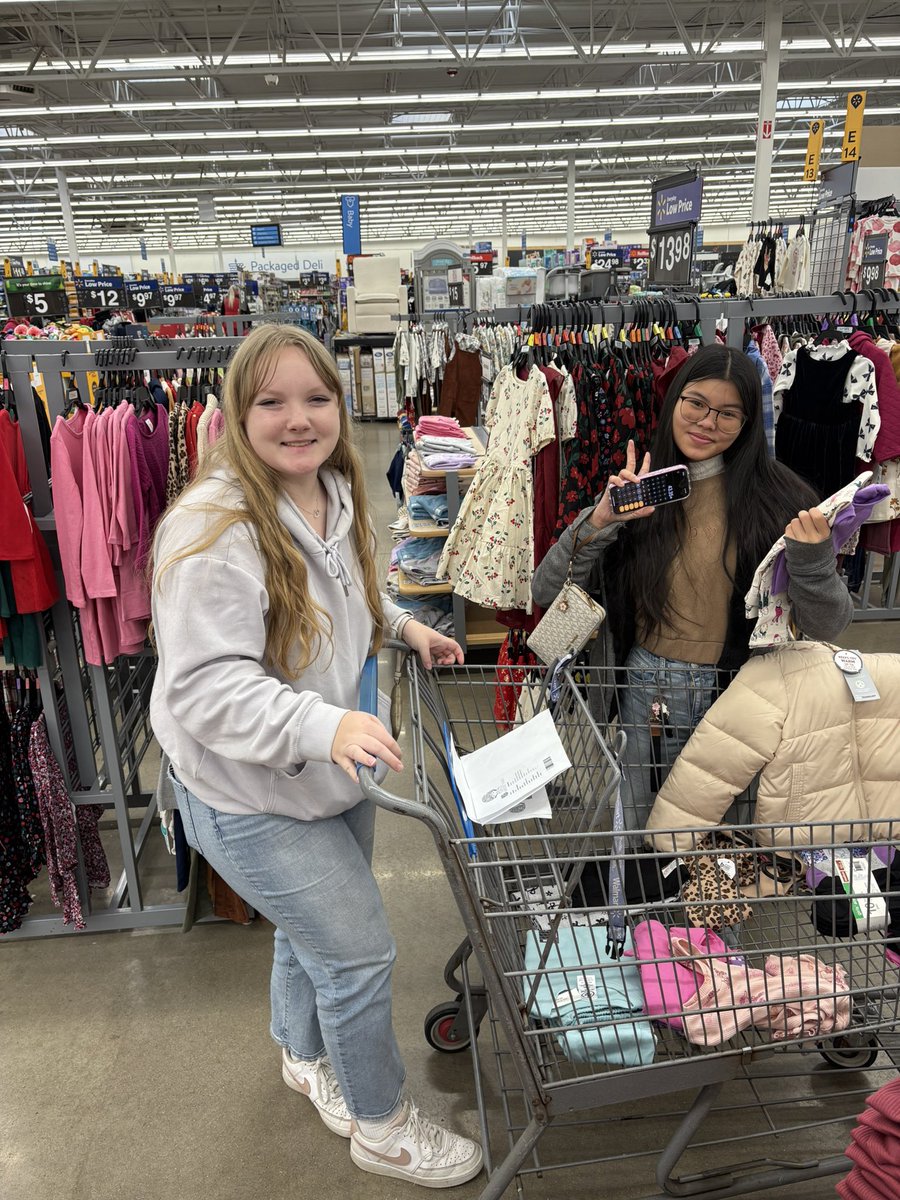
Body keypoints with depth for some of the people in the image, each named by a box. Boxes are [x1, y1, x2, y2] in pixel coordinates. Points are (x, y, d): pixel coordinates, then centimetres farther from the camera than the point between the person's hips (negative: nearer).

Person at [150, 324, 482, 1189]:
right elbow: (204, 686, -31)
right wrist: (323, 724, -42)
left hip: (332, 774, 8)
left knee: (311, 929, 27)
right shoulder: (213, 528, -27)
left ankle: (306, 1056, 57)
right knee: (360, 954, 3)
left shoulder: (335, 497, 0)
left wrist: (400, 625, 4)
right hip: (250, 799, -8)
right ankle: (382, 1127, 32)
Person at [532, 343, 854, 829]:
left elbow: (826, 628, -8)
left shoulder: (777, 495, -6)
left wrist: (813, 561, -26)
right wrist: (601, 520, -20)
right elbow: (546, 592, -8)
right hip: (649, 697, 1)